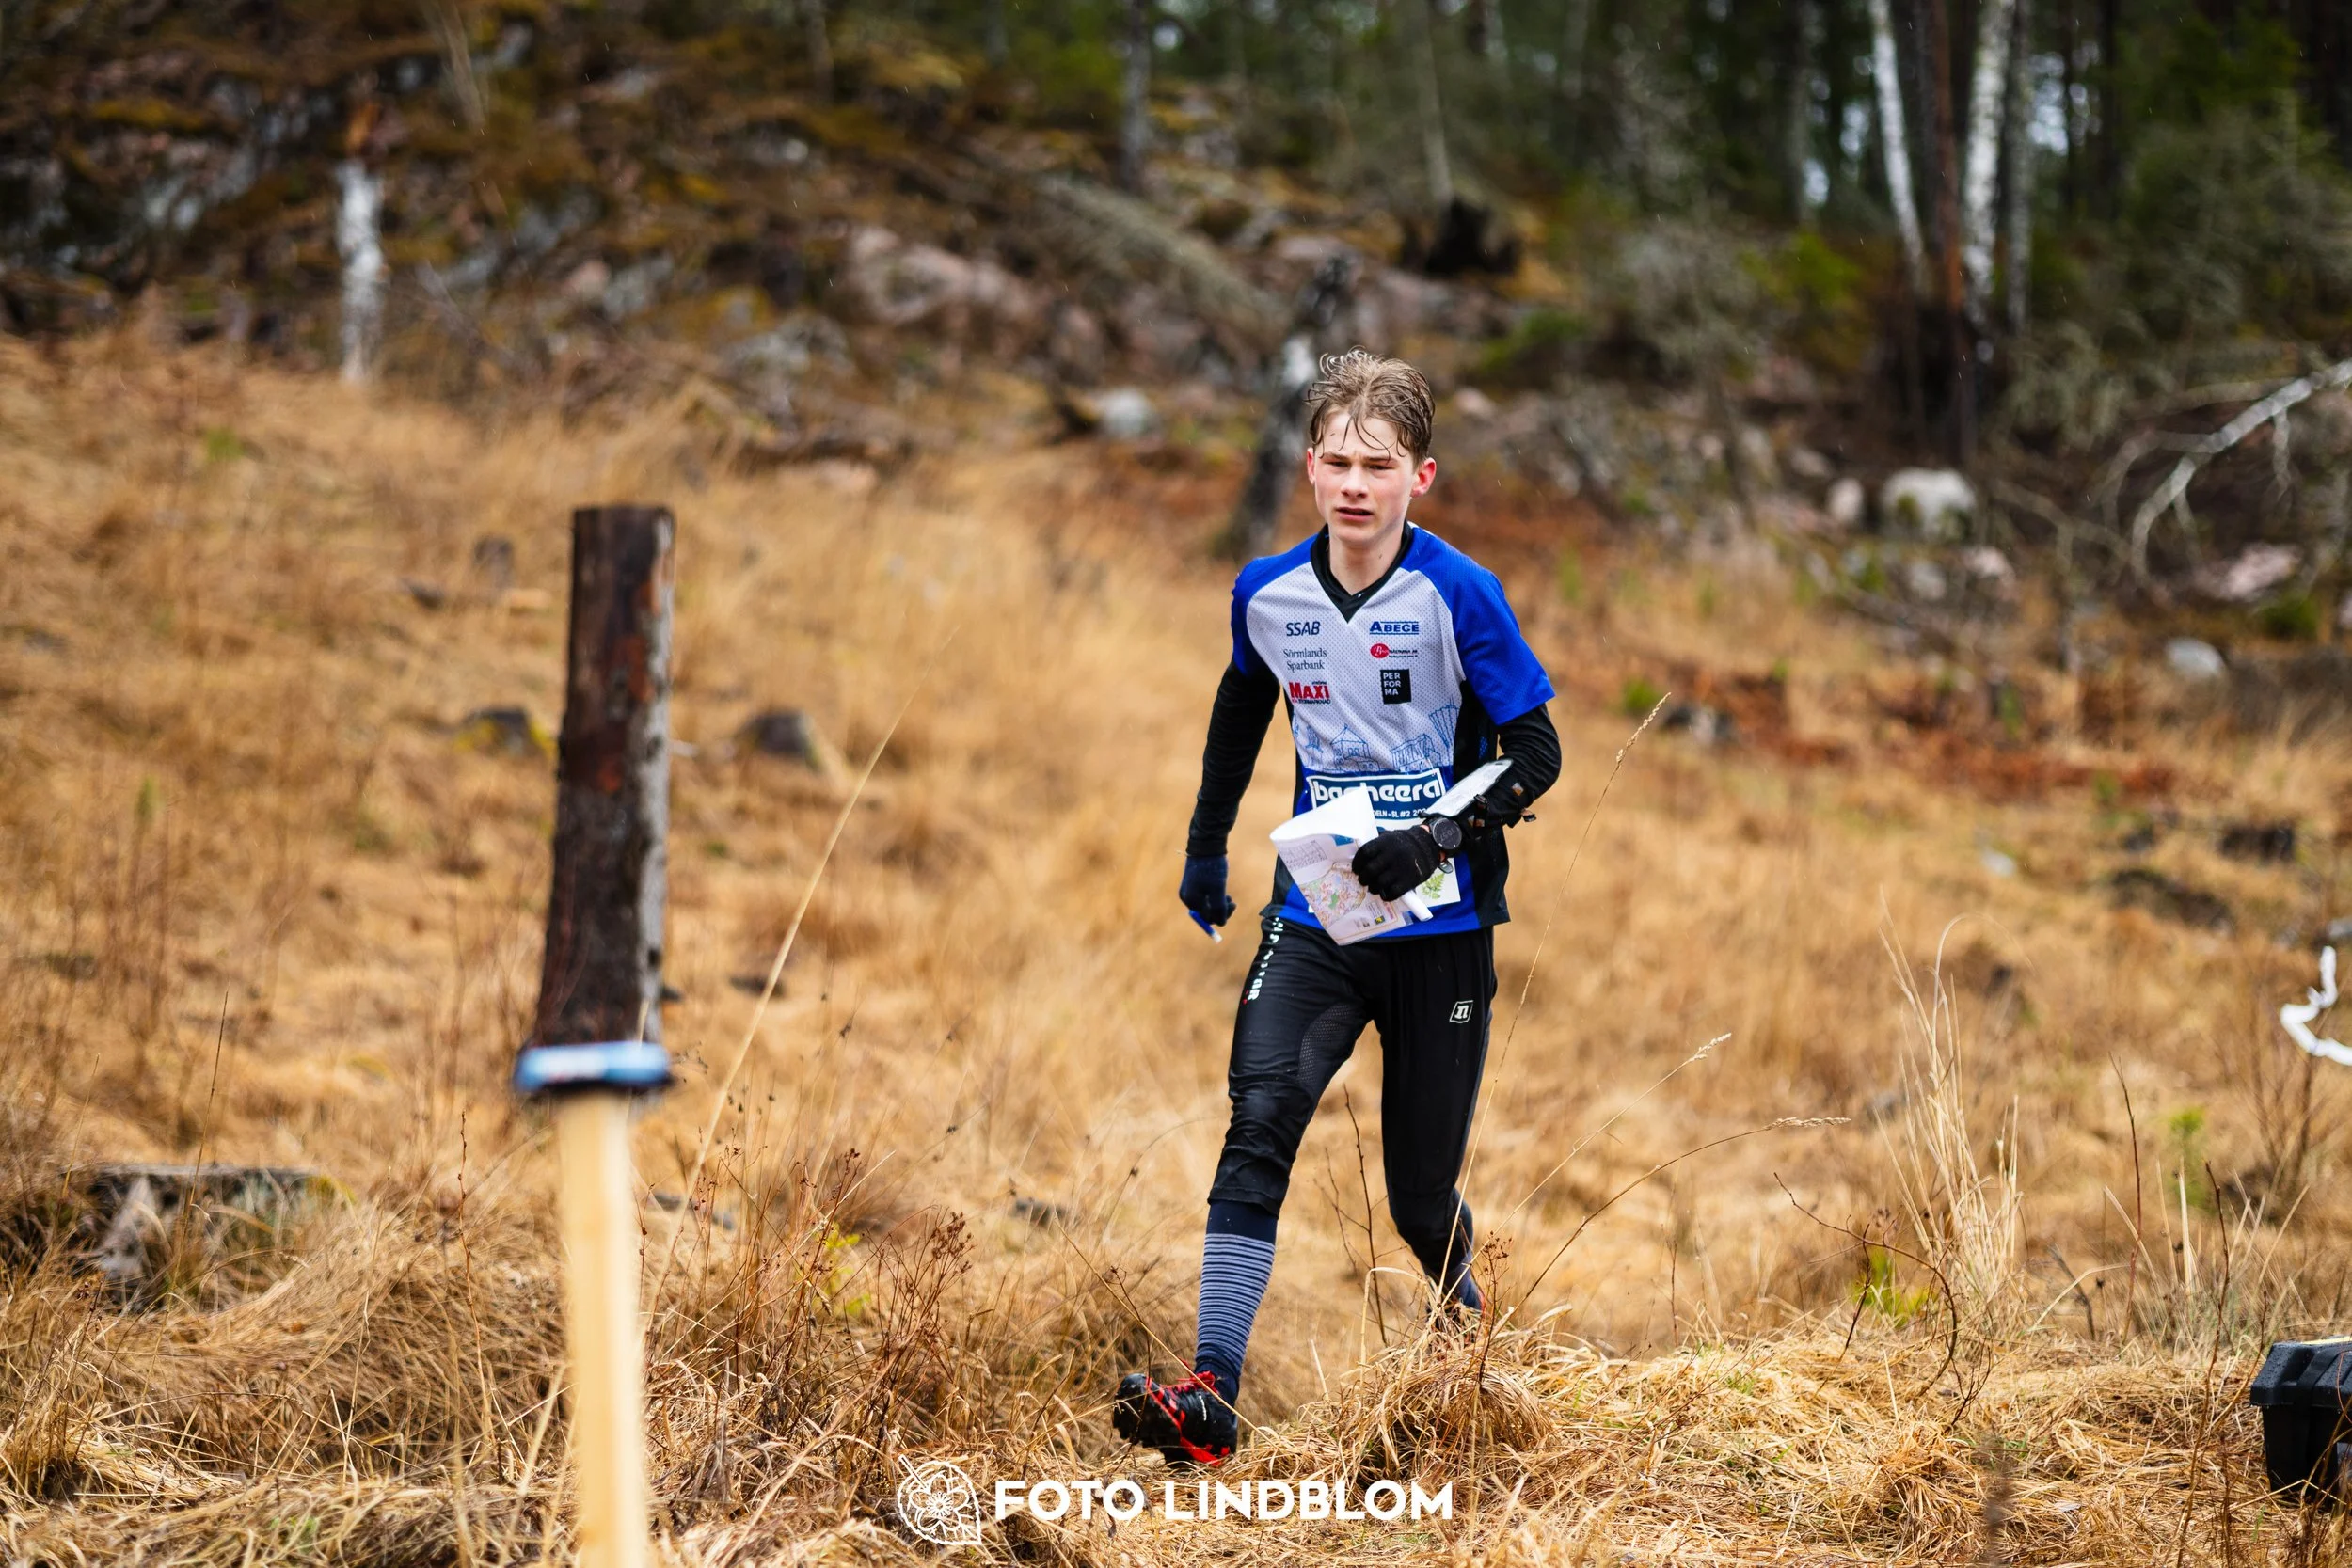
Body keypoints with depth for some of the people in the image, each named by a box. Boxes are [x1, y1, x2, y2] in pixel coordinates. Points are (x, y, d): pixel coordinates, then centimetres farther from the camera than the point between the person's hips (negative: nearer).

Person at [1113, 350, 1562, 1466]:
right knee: (1259, 1121, -19)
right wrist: (1205, 845, 27)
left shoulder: (1457, 596, -11)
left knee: (1421, 1193, 5)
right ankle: (1209, 1397, -25)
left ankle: (1466, 1319, 40)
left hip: (1439, 928, -3)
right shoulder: (1266, 594, 2)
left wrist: (1437, 838, -22)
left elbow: (1534, 754, -8)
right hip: (1314, 916, 3)